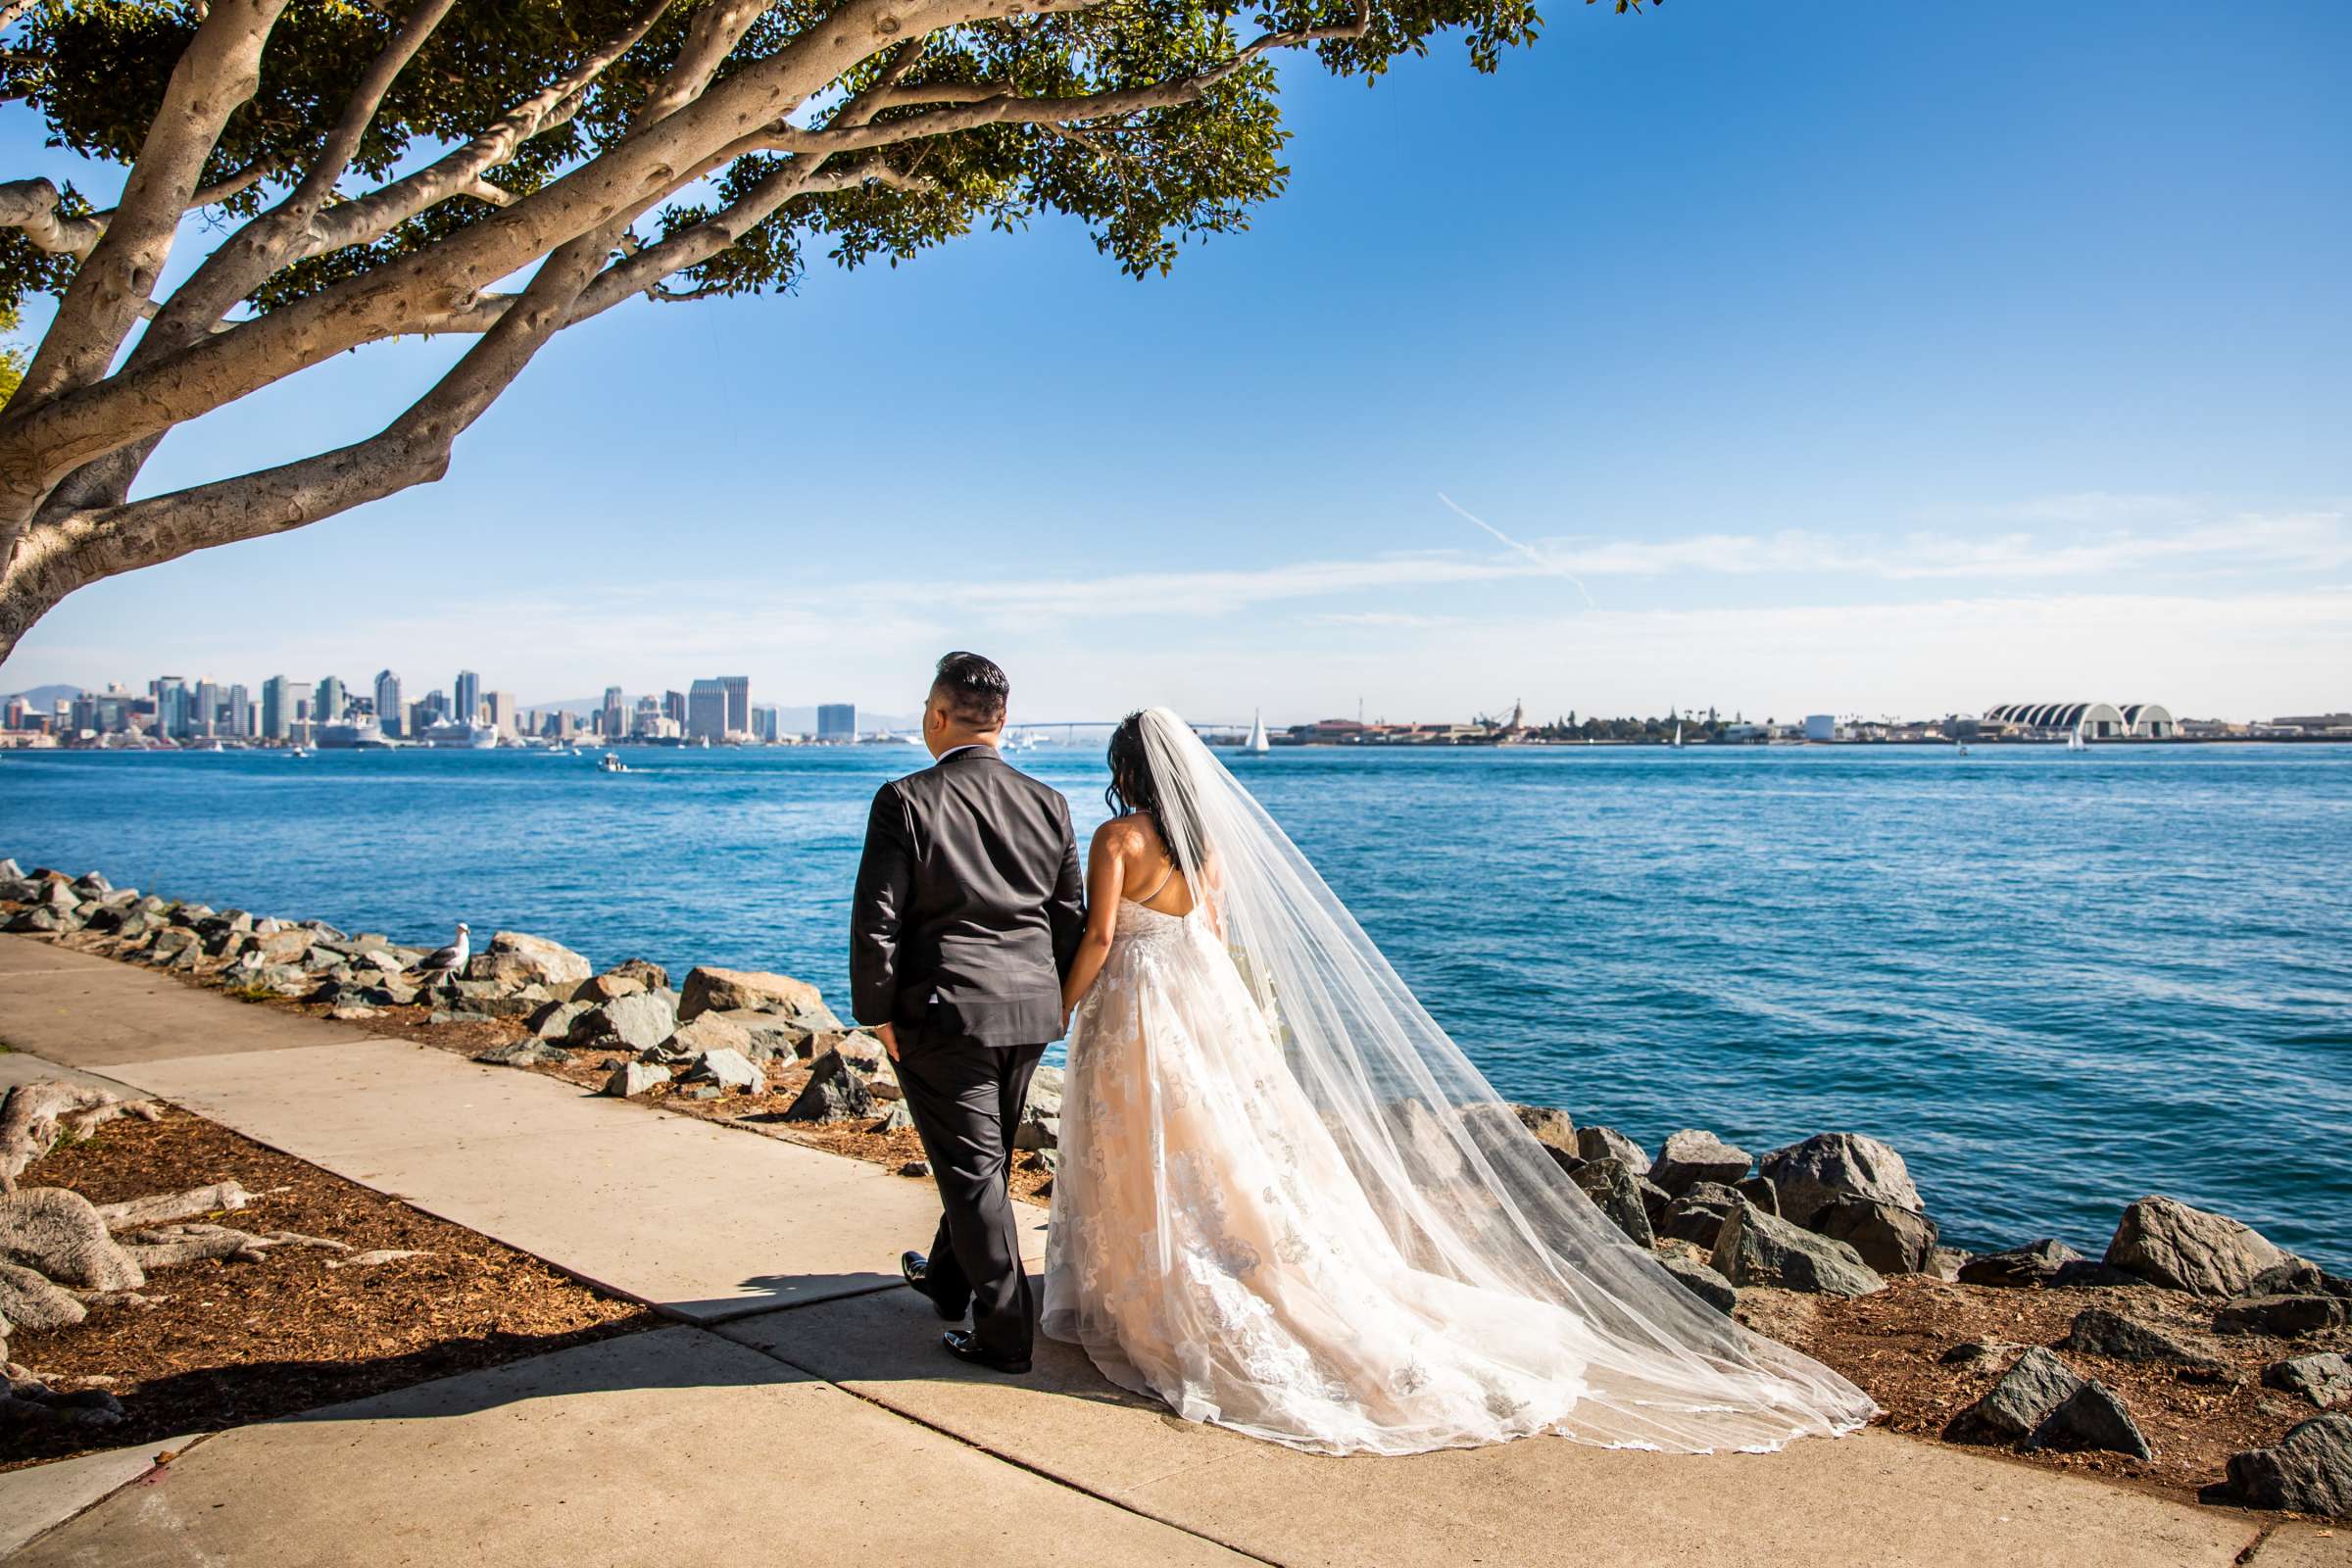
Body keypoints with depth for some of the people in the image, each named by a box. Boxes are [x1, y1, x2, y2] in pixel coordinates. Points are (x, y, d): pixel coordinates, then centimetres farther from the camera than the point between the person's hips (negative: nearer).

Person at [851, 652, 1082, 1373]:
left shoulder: (905, 800, -12)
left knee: (972, 1167, 3)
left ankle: (1005, 1330, 8)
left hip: (943, 1012, -6)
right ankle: (948, 1280, 42)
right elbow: (1069, 917, 7)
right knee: (982, 1156, 21)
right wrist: (1059, 1002, 17)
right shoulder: (1047, 802, 3)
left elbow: (876, 919, -13)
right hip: (1029, 1012, 6)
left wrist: (878, 1013, -3)